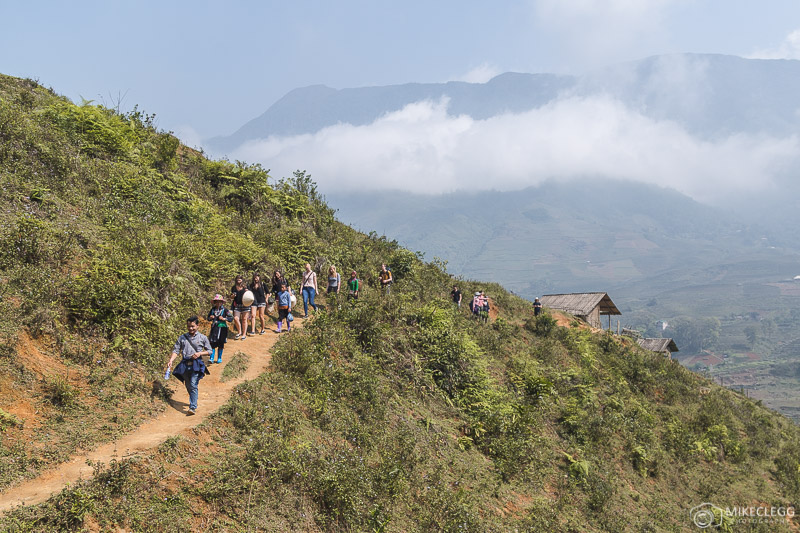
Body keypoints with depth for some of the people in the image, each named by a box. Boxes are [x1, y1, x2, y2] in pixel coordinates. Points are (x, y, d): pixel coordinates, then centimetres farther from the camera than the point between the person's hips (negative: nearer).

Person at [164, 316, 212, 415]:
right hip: (185, 364, 3)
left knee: (193, 385, -16)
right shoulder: (182, 338, 11)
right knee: (188, 386, 12)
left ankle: (193, 407, -20)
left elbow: (209, 351, 10)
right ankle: (194, 402, 34)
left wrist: (199, 353, -8)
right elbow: (176, 351, 7)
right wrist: (170, 361, -8)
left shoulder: (202, 338, 6)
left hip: (196, 364, -3)